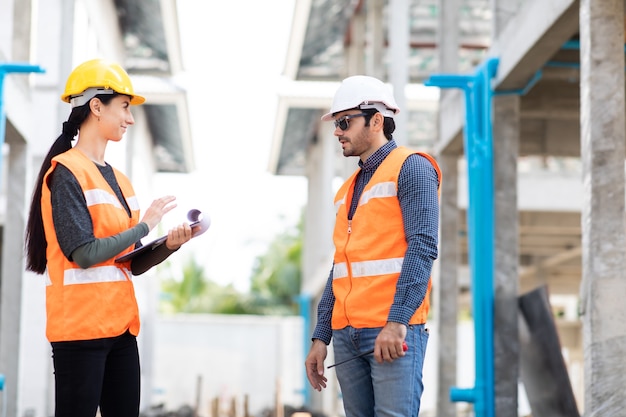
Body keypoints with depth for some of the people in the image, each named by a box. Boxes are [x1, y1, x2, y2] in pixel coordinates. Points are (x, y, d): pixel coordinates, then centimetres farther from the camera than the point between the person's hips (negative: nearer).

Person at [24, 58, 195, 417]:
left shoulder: (120, 180, 14)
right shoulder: (67, 172, -9)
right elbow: (84, 253, -18)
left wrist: (169, 245, -2)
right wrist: (145, 224, -10)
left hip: (121, 325, 8)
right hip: (81, 326, -8)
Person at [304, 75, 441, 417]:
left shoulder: (411, 167, -1)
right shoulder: (348, 189, 21)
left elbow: (422, 247, -13)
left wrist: (397, 322, -21)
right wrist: (321, 337, 14)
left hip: (393, 332, -7)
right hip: (346, 334, 7)